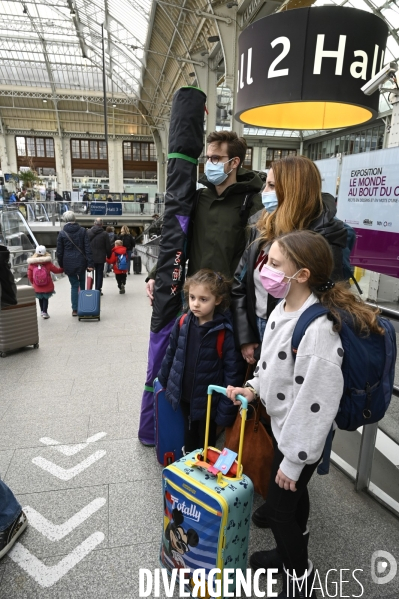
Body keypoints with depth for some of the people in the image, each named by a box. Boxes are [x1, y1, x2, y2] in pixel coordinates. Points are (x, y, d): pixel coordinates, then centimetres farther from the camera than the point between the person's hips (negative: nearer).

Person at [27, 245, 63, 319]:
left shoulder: (31, 264, -8)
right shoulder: (48, 263, -13)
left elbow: (30, 276, -3)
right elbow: (56, 270, -1)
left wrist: (33, 283, 15)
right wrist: (63, 269, 17)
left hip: (37, 288, 2)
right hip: (47, 287, -2)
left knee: (40, 299, 20)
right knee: (45, 299, 10)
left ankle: (42, 311, 32)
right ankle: (44, 312, 5)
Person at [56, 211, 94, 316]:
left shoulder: (62, 233, -2)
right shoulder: (82, 230, -1)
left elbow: (59, 251, 2)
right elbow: (87, 248, -6)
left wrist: (61, 265, 12)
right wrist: (90, 263, -6)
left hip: (68, 263, 0)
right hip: (81, 262, 0)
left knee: (74, 285, 6)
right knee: (82, 284, 15)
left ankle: (75, 309, 5)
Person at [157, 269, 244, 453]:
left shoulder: (224, 332, -22)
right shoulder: (182, 324, -9)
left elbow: (232, 372, -17)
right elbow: (171, 354, 7)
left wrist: (226, 409, -15)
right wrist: (163, 380, 17)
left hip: (208, 400, -4)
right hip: (184, 395, 5)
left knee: (206, 442, 19)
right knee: (189, 436, 27)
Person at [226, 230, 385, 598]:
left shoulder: (318, 329, -32)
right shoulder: (283, 309, -4)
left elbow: (316, 400, -28)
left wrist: (294, 460, -20)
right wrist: (254, 388, -2)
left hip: (301, 437, -8)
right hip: (282, 425, 8)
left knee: (279, 506, 8)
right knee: (293, 494, 26)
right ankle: (290, 553, 50)